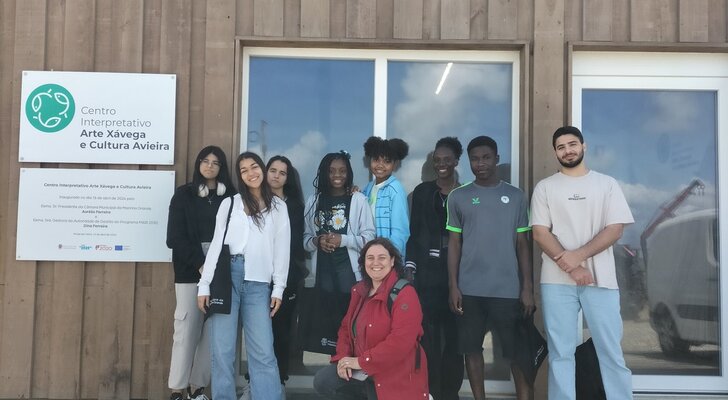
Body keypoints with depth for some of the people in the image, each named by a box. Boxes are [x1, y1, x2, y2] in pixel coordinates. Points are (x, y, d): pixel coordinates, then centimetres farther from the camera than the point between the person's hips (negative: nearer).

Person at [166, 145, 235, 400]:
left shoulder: (230, 196, 10)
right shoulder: (184, 194, 6)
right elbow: (176, 236, -1)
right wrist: (200, 263, -11)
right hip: (190, 270, -2)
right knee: (187, 326, -5)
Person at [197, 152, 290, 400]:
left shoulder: (278, 207, 13)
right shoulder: (229, 203, 13)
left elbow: (281, 249, 9)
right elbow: (217, 244, 9)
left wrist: (279, 288, 1)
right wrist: (204, 284, 2)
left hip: (258, 282, 0)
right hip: (227, 276, 1)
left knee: (263, 352, -6)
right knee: (222, 350, -1)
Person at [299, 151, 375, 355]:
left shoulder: (358, 199, 1)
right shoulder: (314, 201, 11)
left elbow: (369, 237, -1)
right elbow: (305, 238, 13)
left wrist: (342, 240, -14)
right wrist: (316, 241, -8)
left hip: (350, 273, -3)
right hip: (323, 273, 3)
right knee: (325, 325, 1)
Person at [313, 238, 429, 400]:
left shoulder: (405, 294, -18)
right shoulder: (359, 290, 8)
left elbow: (401, 341, -27)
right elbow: (346, 327, 13)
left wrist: (361, 361, -22)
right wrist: (343, 358, -7)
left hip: (395, 375, -7)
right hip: (361, 369, 7)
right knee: (322, 381, -7)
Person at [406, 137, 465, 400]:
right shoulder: (422, 192, 10)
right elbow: (414, 232, 9)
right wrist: (410, 265, -1)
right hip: (427, 271, 1)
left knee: (454, 334, 4)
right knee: (429, 333, -2)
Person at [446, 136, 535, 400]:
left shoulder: (515, 196, 6)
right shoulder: (458, 197, 6)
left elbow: (522, 244, 6)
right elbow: (454, 243, 6)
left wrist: (527, 287, 0)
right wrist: (453, 286, -1)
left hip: (508, 289, -1)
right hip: (470, 289, 1)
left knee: (517, 352, 2)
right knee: (472, 349, 7)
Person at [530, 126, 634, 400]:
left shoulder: (606, 184, 9)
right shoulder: (545, 187, 9)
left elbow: (615, 230, -1)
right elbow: (540, 233, -1)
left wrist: (578, 255, -14)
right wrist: (570, 266, -12)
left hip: (601, 279, 0)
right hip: (557, 281, 0)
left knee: (611, 352, 1)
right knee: (560, 353, 3)